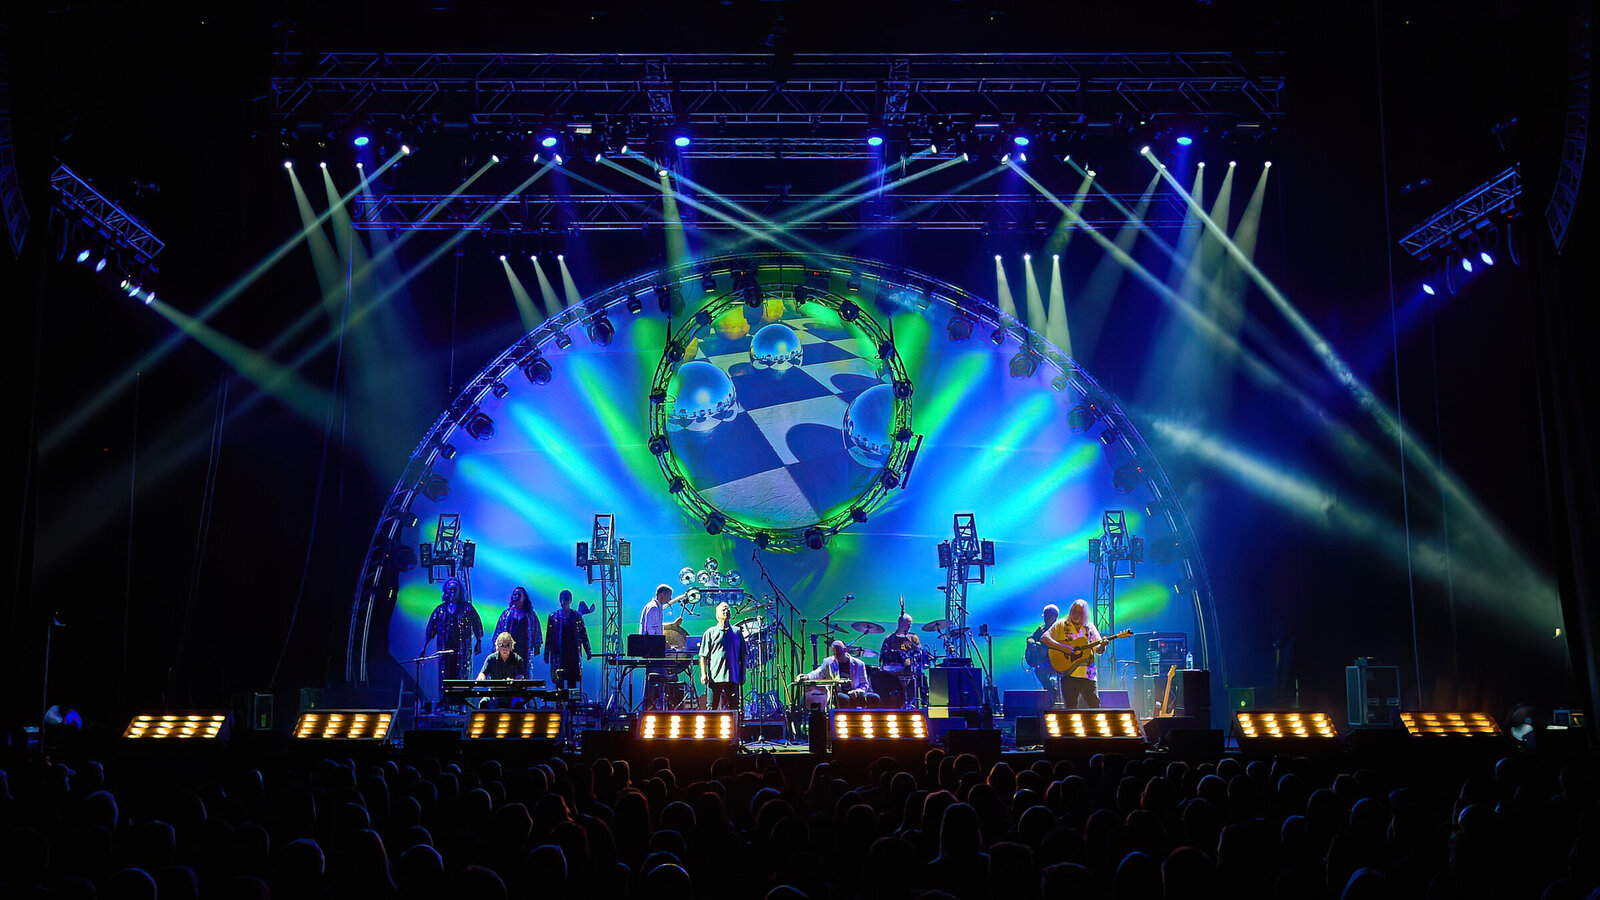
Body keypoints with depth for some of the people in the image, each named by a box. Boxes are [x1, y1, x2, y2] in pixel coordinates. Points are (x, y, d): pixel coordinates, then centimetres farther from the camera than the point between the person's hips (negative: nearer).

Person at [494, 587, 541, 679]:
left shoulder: (529, 614, 10)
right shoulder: (507, 613, 11)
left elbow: (535, 630, 10)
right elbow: (500, 629, 10)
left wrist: (536, 646, 5)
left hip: (524, 647, 0)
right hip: (510, 646, 0)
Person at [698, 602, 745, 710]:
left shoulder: (737, 632, 13)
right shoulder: (710, 632, 5)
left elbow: (742, 656, 16)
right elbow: (703, 655, 2)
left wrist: (742, 675, 10)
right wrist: (703, 674, -7)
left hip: (733, 677, 2)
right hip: (715, 677, -2)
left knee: (733, 707, 2)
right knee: (713, 707, 0)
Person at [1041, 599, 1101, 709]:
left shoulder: (1090, 627, 13)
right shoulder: (1062, 624, 5)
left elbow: (1098, 650, 13)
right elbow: (1045, 638, -5)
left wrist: (1102, 645, -10)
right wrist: (1062, 647, -17)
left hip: (1087, 675, 2)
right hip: (1068, 674, -2)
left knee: (1095, 705, -2)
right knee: (1071, 708, -2)